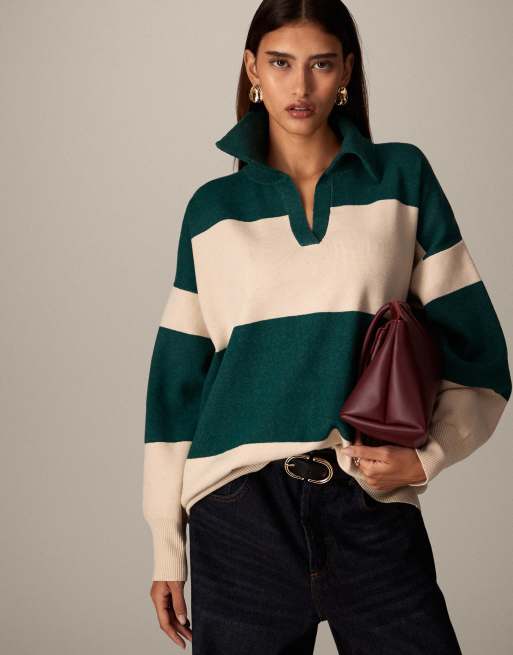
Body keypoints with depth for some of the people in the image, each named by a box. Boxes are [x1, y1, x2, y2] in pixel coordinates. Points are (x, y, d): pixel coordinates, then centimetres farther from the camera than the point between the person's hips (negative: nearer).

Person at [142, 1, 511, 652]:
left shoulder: (402, 177, 6)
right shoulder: (213, 208, 8)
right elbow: (178, 378, 9)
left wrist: (427, 453, -11)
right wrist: (165, 549, 8)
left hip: (373, 508, 0)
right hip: (240, 508, 1)